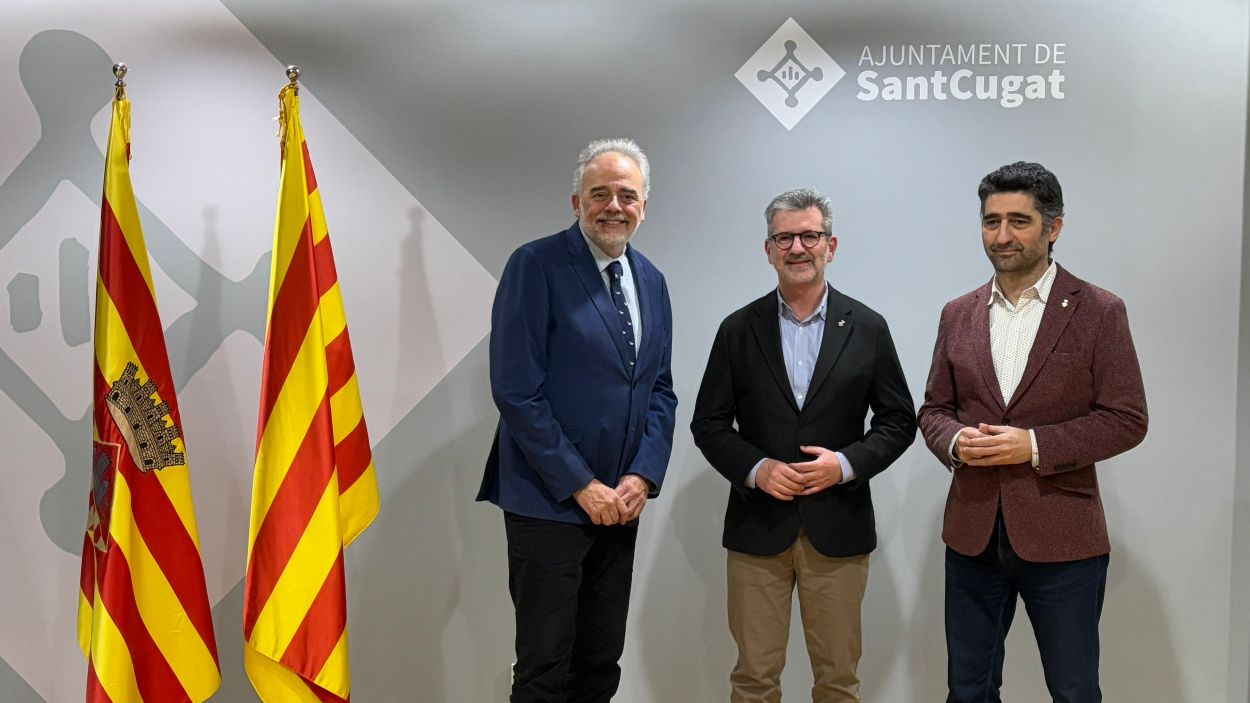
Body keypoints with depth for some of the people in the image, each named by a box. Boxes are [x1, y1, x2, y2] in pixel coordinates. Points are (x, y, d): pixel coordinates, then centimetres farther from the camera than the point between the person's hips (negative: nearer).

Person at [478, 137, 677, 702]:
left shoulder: (649, 280, 10)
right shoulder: (536, 265, -10)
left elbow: (660, 389, 13)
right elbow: (516, 391, -15)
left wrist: (643, 476, -3)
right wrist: (581, 485, -14)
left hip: (620, 502, 6)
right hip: (549, 502, -6)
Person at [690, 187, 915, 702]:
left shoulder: (867, 328, 2)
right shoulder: (739, 330, 2)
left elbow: (898, 420, 5)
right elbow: (709, 424, 4)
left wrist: (847, 463, -11)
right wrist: (756, 469, -13)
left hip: (838, 527, 0)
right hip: (757, 526, 0)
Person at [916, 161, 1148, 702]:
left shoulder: (1099, 312, -4)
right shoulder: (958, 315, 8)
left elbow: (1126, 419, -7)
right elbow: (933, 409, 12)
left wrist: (1034, 445, -19)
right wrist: (955, 441, -11)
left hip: (1061, 537, -3)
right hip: (972, 534, 4)